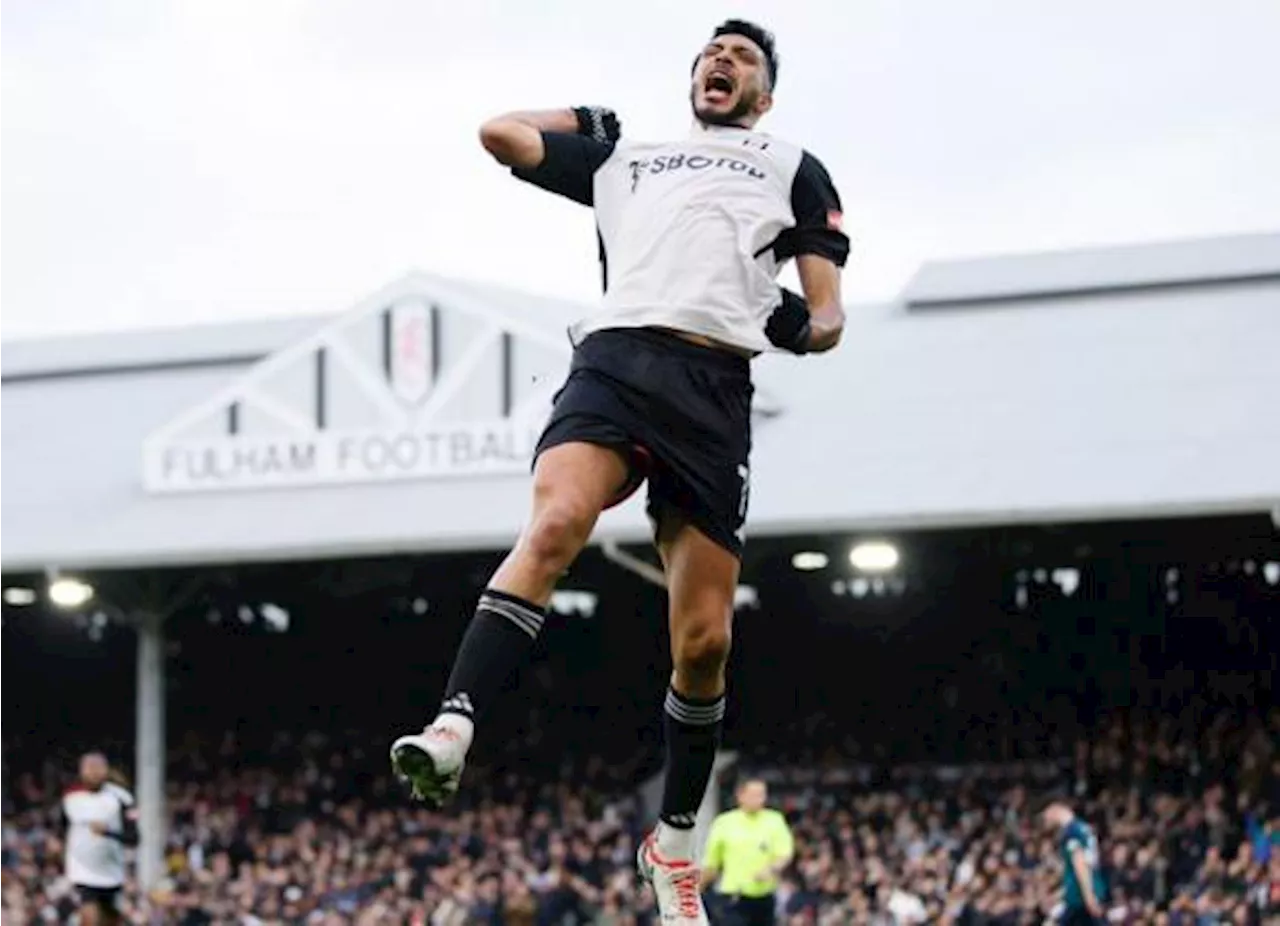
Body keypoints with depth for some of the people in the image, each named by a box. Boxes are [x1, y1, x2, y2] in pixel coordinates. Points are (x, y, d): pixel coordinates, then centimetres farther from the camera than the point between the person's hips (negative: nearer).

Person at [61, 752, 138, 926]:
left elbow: (133, 838, -12)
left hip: (112, 873, 0)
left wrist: (107, 831, -28)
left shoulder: (119, 798, -8)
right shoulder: (71, 797, 1)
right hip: (83, 872, 0)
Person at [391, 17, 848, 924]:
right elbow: (499, 132, 32)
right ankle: (453, 730, -44)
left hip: (718, 389, 0)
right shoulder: (623, 156, 31)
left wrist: (804, 326, -3)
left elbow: (828, 317, 18)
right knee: (554, 524, -31)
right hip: (614, 359, 0)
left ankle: (674, 845, 15)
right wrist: (589, 120, 42)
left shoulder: (792, 166, 26)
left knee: (703, 641, -2)